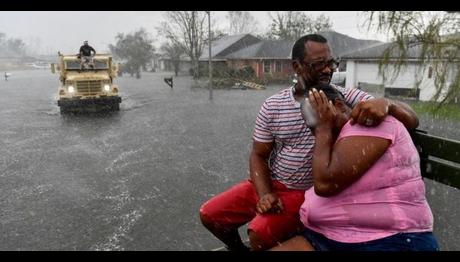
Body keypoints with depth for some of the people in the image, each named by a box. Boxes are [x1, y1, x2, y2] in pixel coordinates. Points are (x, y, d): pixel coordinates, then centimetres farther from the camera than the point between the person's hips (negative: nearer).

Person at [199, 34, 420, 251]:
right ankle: (239, 248, 32)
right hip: (269, 184, 4)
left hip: (307, 193, -3)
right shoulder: (272, 106, -4)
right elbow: (258, 155, 1)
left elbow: (411, 121, -14)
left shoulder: (348, 98, -11)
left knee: (260, 232, -27)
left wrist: (385, 103, -38)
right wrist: (264, 194, -16)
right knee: (209, 215, 3)